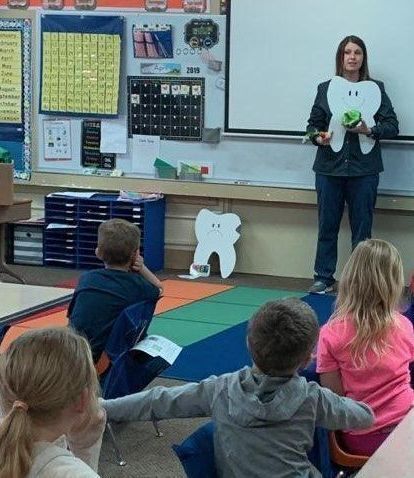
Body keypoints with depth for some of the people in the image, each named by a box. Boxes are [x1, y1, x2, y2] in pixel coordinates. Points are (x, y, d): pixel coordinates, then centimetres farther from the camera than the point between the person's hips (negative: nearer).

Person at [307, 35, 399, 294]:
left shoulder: (375, 88, 4)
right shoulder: (325, 89, 8)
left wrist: (369, 130, -16)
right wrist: (318, 137, -10)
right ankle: (324, 278, 16)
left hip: (364, 169, -1)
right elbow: (313, 124, 12)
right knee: (327, 225, 5)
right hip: (330, 167, 1)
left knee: (362, 227, 2)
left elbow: (392, 126, 2)